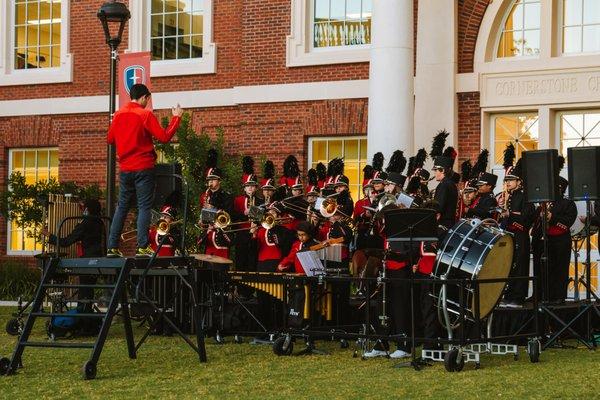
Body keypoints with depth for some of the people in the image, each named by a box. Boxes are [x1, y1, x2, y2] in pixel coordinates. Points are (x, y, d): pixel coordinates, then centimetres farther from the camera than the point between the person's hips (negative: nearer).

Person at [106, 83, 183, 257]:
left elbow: (110, 139, 16)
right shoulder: (145, 114, -10)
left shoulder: (118, 114, 7)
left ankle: (112, 247, 9)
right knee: (144, 207, -3)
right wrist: (176, 118, -3)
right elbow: (164, 137, -12)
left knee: (122, 207, 12)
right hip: (143, 168, -5)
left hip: (125, 168, 5)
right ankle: (142, 247, -11)